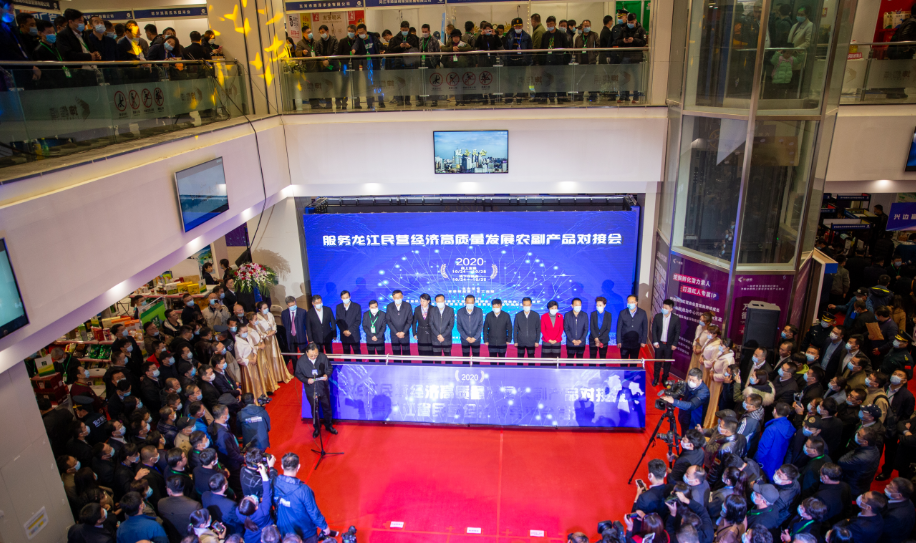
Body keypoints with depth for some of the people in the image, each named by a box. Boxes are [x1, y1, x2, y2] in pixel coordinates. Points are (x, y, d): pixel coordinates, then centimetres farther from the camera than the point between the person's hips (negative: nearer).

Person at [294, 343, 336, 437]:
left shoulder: (323, 357, -17)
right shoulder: (301, 361, -19)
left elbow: (329, 368, -3)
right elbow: (298, 373, -7)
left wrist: (327, 375, -24)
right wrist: (306, 380, -24)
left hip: (323, 388, 1)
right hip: (311, 390, -1)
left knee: (327, 408, 18)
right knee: (314, 409, 18)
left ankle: (328, 426, 42)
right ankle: (316, 428, 41)